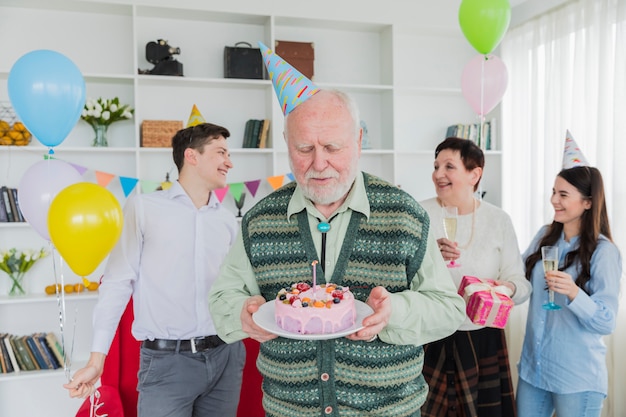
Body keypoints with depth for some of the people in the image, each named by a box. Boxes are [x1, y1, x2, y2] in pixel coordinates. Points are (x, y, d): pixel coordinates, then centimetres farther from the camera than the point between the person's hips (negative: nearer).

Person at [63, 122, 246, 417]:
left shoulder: (228, 221, 8)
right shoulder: (143, 208, -4)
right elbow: (117, 283, -5)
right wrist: (97, 360, -7)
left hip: (226, 355, 4)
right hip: (166, 360, -4)